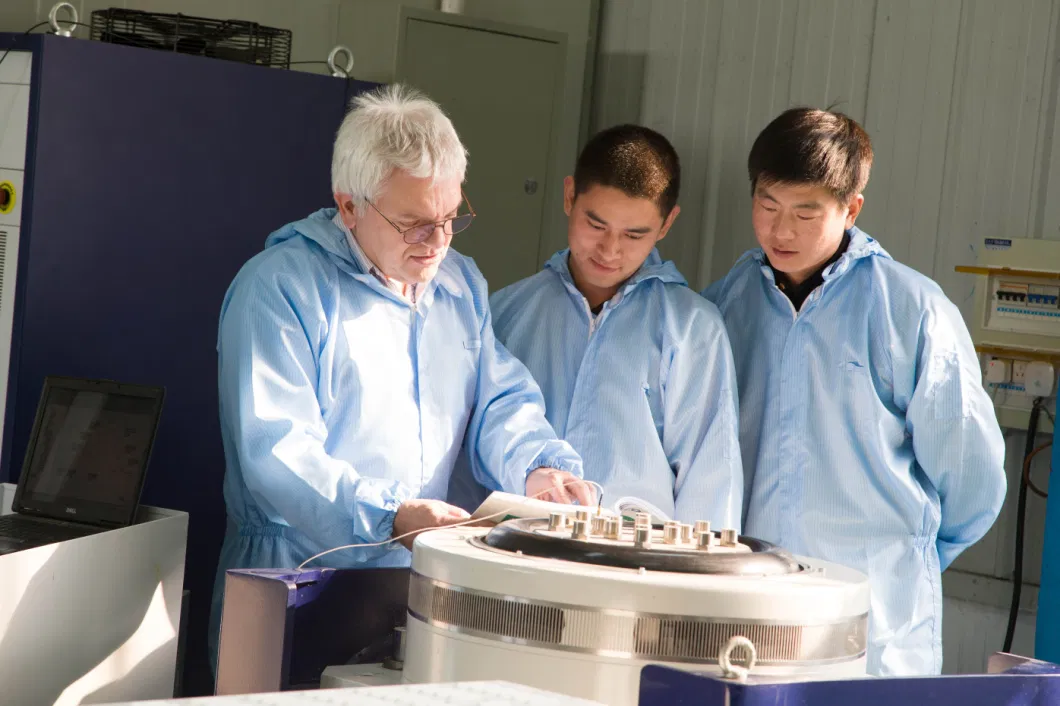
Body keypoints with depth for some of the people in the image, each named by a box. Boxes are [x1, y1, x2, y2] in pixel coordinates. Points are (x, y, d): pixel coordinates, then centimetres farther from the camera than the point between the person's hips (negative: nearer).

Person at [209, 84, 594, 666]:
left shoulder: (461, 284, 17)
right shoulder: (279, 287, -8)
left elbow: (500, 404, 20)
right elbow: (275, 454, -17)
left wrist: (538, 466, -3)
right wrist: (389, 517, -29)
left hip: (422, 593, 6)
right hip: (296, 594, -6)